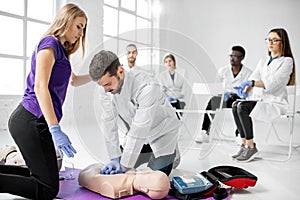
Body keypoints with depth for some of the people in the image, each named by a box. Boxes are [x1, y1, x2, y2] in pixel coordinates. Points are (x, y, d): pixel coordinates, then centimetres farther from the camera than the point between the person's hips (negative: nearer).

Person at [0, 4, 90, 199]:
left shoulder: (60, 49, 21)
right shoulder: (50, 43, -7)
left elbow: (73, 80, 37)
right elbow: (40, 86, -20)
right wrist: (55, 130, -25)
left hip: (28, 120, 10)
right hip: (32, 121, -10)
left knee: (41, 175, 19)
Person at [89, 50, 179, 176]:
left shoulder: (146, 87, -38)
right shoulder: (106, 89, -18)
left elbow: (140, 129, -37)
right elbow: (108, 121, -14)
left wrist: (125, 165, -31)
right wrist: (115, 158, -17)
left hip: (162, 133, -5)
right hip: (136, 136, 6)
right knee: (114, 171, 7)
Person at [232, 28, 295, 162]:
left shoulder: (287, 61, -2)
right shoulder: (263, 61, 19)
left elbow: (272, 83, -17)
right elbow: (254, 78, 4)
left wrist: (252, 83, -30)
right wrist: (246, 89, -18)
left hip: (275, 102, -6)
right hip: (260, 99, 6)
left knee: (242, 107, -29)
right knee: (235, 106, -23)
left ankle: (251, 147, -20)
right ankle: (244, 144, -17)